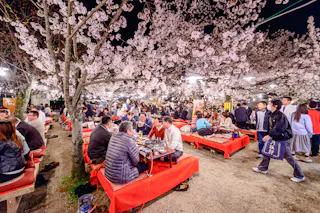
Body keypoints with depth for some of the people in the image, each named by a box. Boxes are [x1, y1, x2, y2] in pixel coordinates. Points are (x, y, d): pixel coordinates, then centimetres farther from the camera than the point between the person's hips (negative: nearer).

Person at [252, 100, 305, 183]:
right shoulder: (272, 115, 5)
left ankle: (299, 176, 25)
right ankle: (263, 168, 25)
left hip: (283, 140, -8)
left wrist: (269, 135, -37)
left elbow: (278, 128, -31)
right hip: (275, 139, 9)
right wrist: (269, 135, 5)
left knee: (288, 157, 4)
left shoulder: (281, 116, -21)